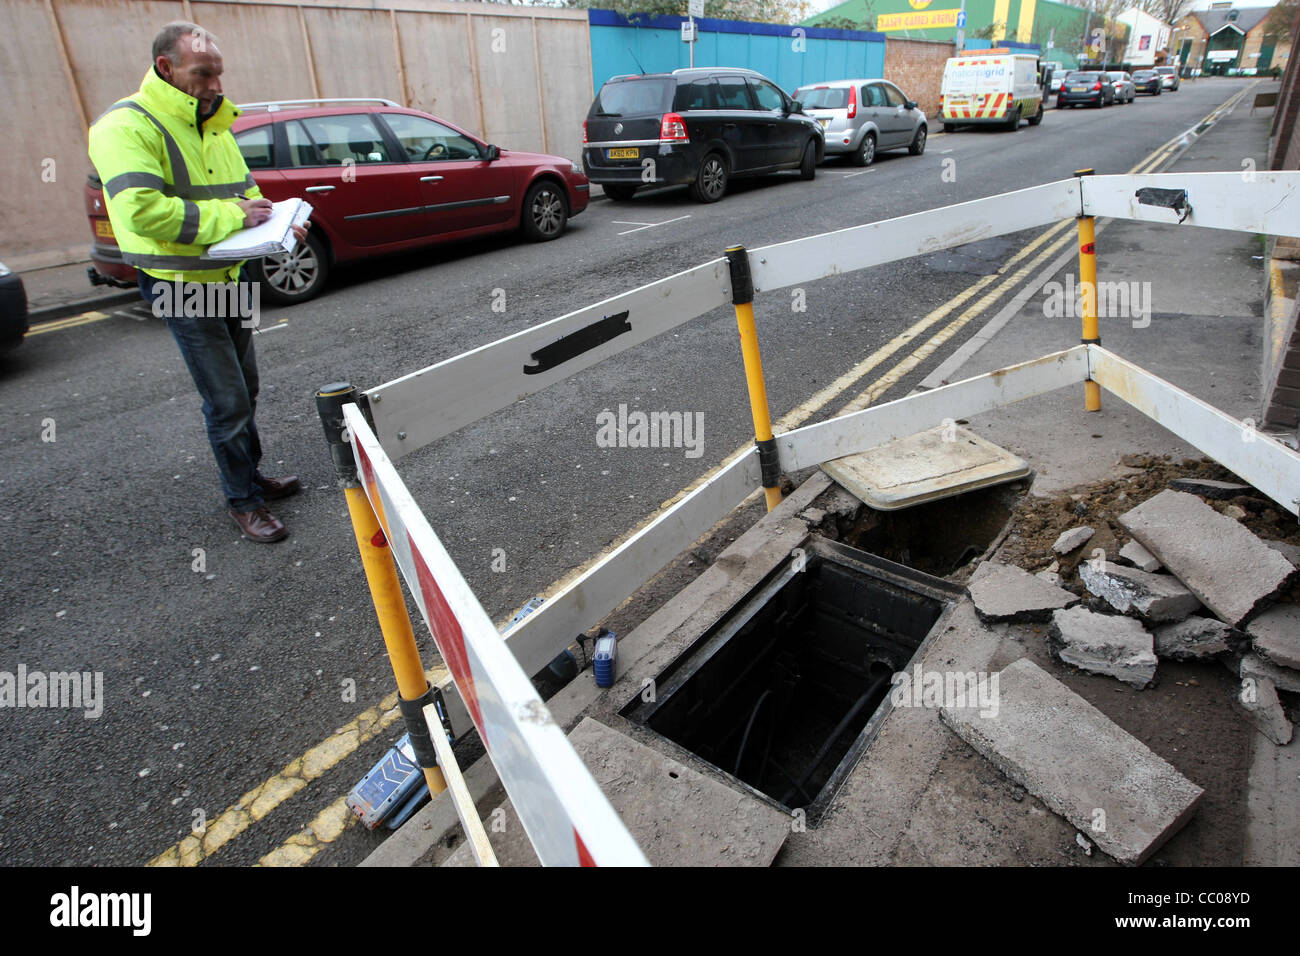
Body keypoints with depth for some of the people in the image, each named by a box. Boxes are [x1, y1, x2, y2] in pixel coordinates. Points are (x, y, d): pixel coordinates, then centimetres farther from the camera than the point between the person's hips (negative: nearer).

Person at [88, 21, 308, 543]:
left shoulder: (213, 124, 12)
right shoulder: (127, 125, -16)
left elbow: (243, 190, 20)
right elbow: (142, 209, -28)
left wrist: (275, 223, -1)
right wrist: (229, 216, -24)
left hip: (229, 275, 9)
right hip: (181, 286, -8)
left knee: (244, 388, 18)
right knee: (227, 402, -5)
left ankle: (251, 475, 34)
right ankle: (242, 500, 9)